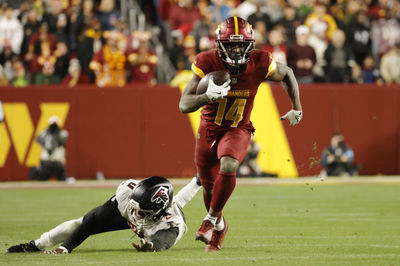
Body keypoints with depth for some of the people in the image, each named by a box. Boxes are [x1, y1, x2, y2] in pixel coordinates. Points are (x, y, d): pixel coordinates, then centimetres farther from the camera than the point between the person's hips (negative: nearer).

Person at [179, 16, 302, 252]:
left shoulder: (259, 63, -20)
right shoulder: (208, 64, -23)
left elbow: (287, 74, 4)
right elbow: (184, 105, -25)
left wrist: (297, 108, 2)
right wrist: (209, 96, -43)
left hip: (238, 129, -1)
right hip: (209, 129, 1)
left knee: (228, 166, -32)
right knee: (210, 187, 13)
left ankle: (211, 219, -13)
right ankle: (219, 226, 44)